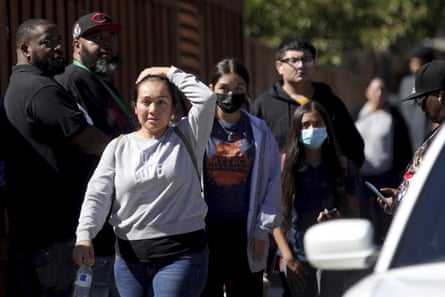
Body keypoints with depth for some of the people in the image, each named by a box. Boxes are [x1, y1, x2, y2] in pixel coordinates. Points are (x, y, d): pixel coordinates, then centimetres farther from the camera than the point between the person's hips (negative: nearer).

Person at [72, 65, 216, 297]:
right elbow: (98, 194, 1)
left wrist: (170, 73, 1)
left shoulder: (185, 138, 6)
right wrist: (84, 236, -14)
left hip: (181, 254, -3)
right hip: (130, 255, 3)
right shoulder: (119, 147, 9)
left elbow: (206, 98, -8)